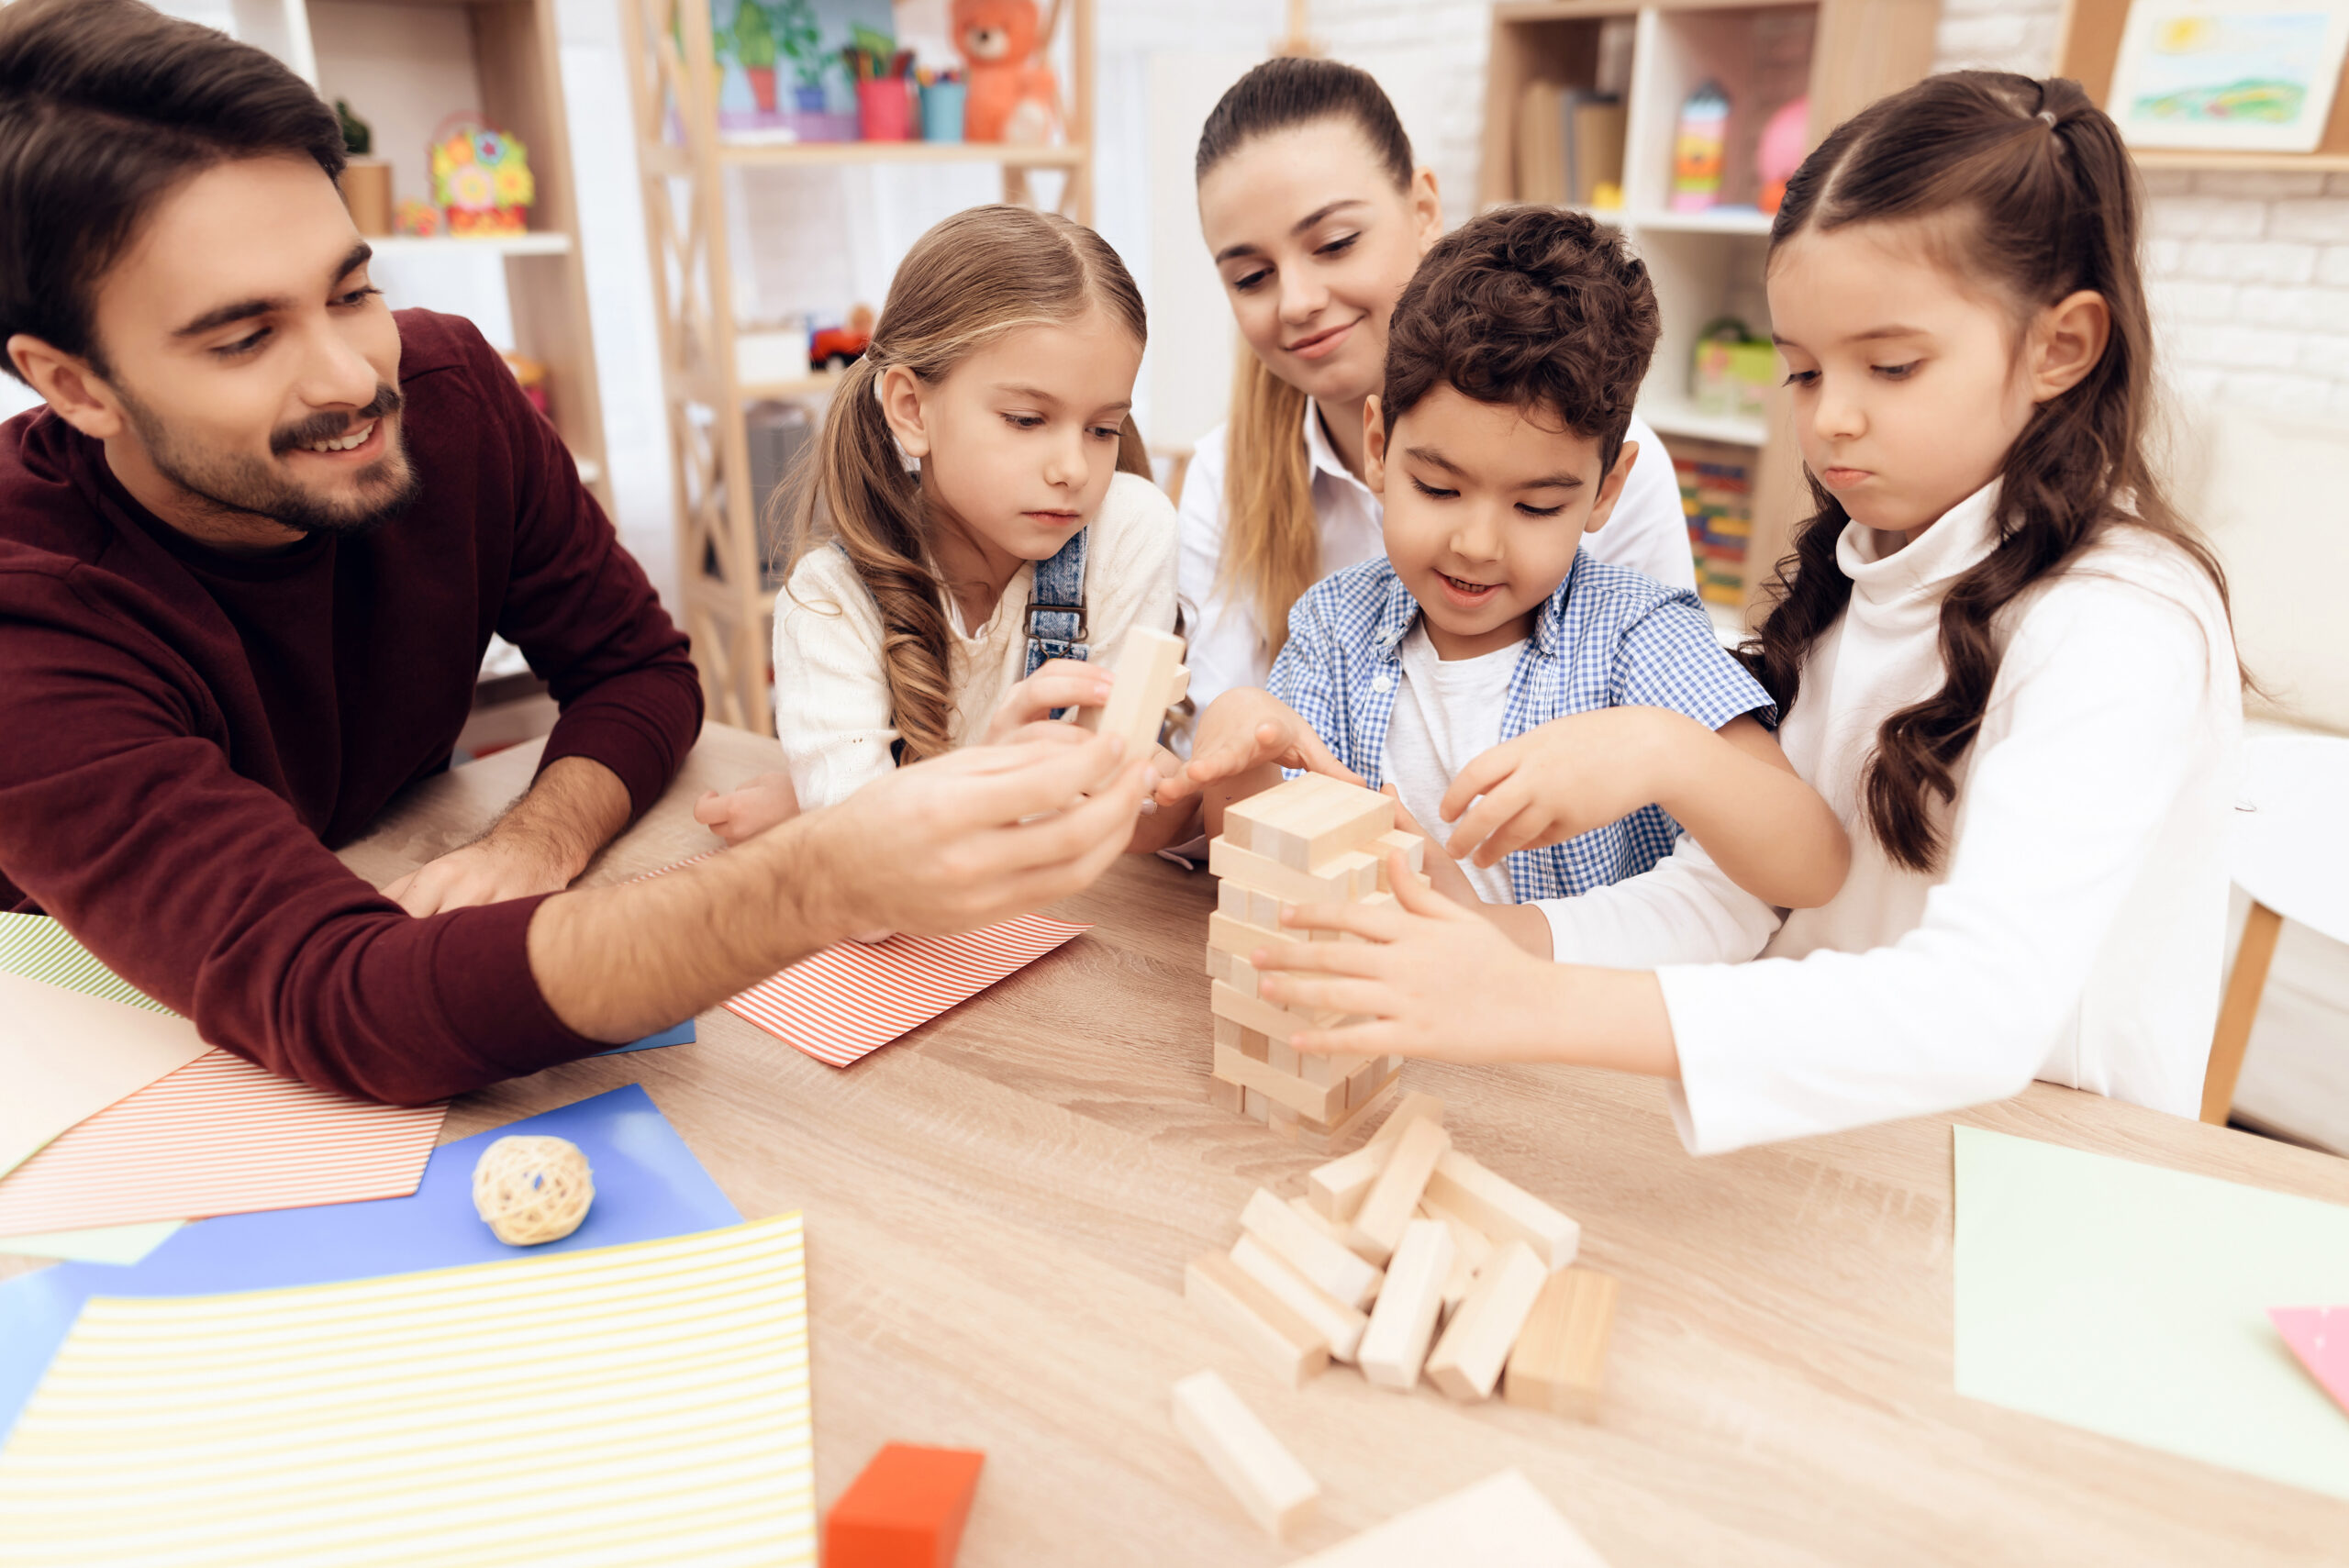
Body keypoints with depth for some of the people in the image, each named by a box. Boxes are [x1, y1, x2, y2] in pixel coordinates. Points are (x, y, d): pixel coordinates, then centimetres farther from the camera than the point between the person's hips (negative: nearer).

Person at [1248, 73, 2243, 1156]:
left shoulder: (2127, 629, -17)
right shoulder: (1852, 583, 6)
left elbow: (1981, 1011, -30)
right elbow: (1729, 890, -1)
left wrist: (1541, 1009, -38)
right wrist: (1502, 947, -19)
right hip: (1832, 1120, 5)